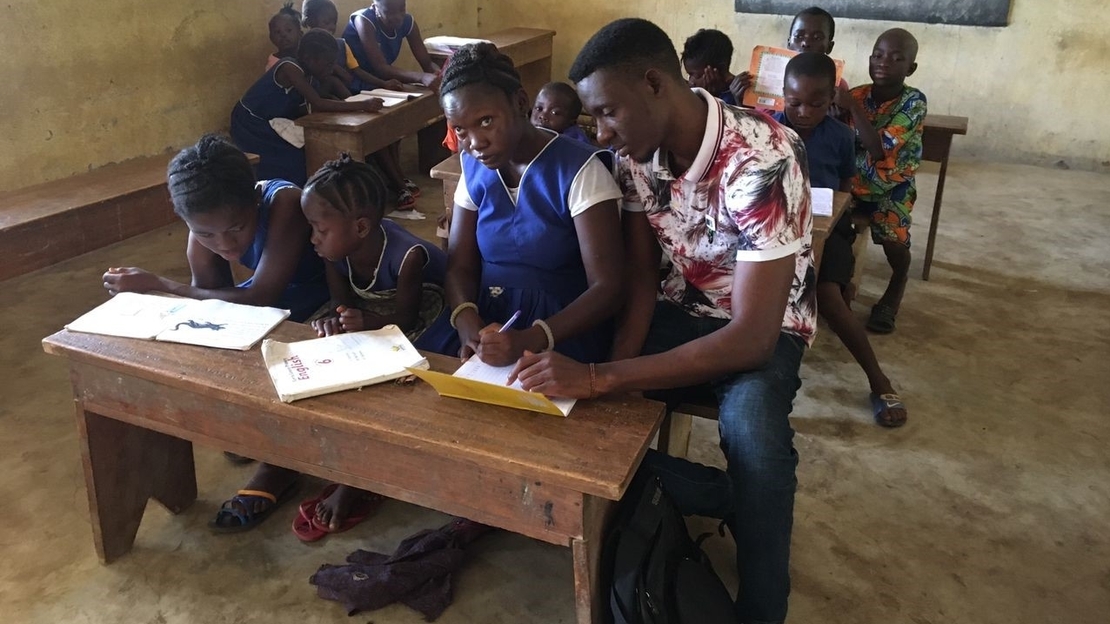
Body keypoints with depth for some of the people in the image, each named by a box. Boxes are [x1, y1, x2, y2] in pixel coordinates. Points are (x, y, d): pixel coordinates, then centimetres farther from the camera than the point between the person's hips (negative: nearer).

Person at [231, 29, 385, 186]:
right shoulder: (290, 68, -27)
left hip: (268, 121, 8)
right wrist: (363, 105, -39)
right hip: (249, 124, -8)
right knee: (293, 155, -19)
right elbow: (318, 104, -36)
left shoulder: (309, 75, -1)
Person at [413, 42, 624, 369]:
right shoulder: (474, 169, 6)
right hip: (485, 319, 5)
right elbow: (459, 267, 5)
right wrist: (467, 323, -17)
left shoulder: (579, 170, -12)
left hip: (561, 330, -4)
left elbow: (608, 287, -16)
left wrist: (529, 340, -30)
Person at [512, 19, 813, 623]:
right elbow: (640, 277, -3)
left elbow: (752, 337, -33)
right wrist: (613, 372, -23)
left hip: (765, 326, -5)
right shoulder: (635, 153, -10)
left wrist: (601, 379, -39)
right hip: (681, 310, 6)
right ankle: (737, 502, -2)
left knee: (751, 430, -38)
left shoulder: (761, 159, -30)